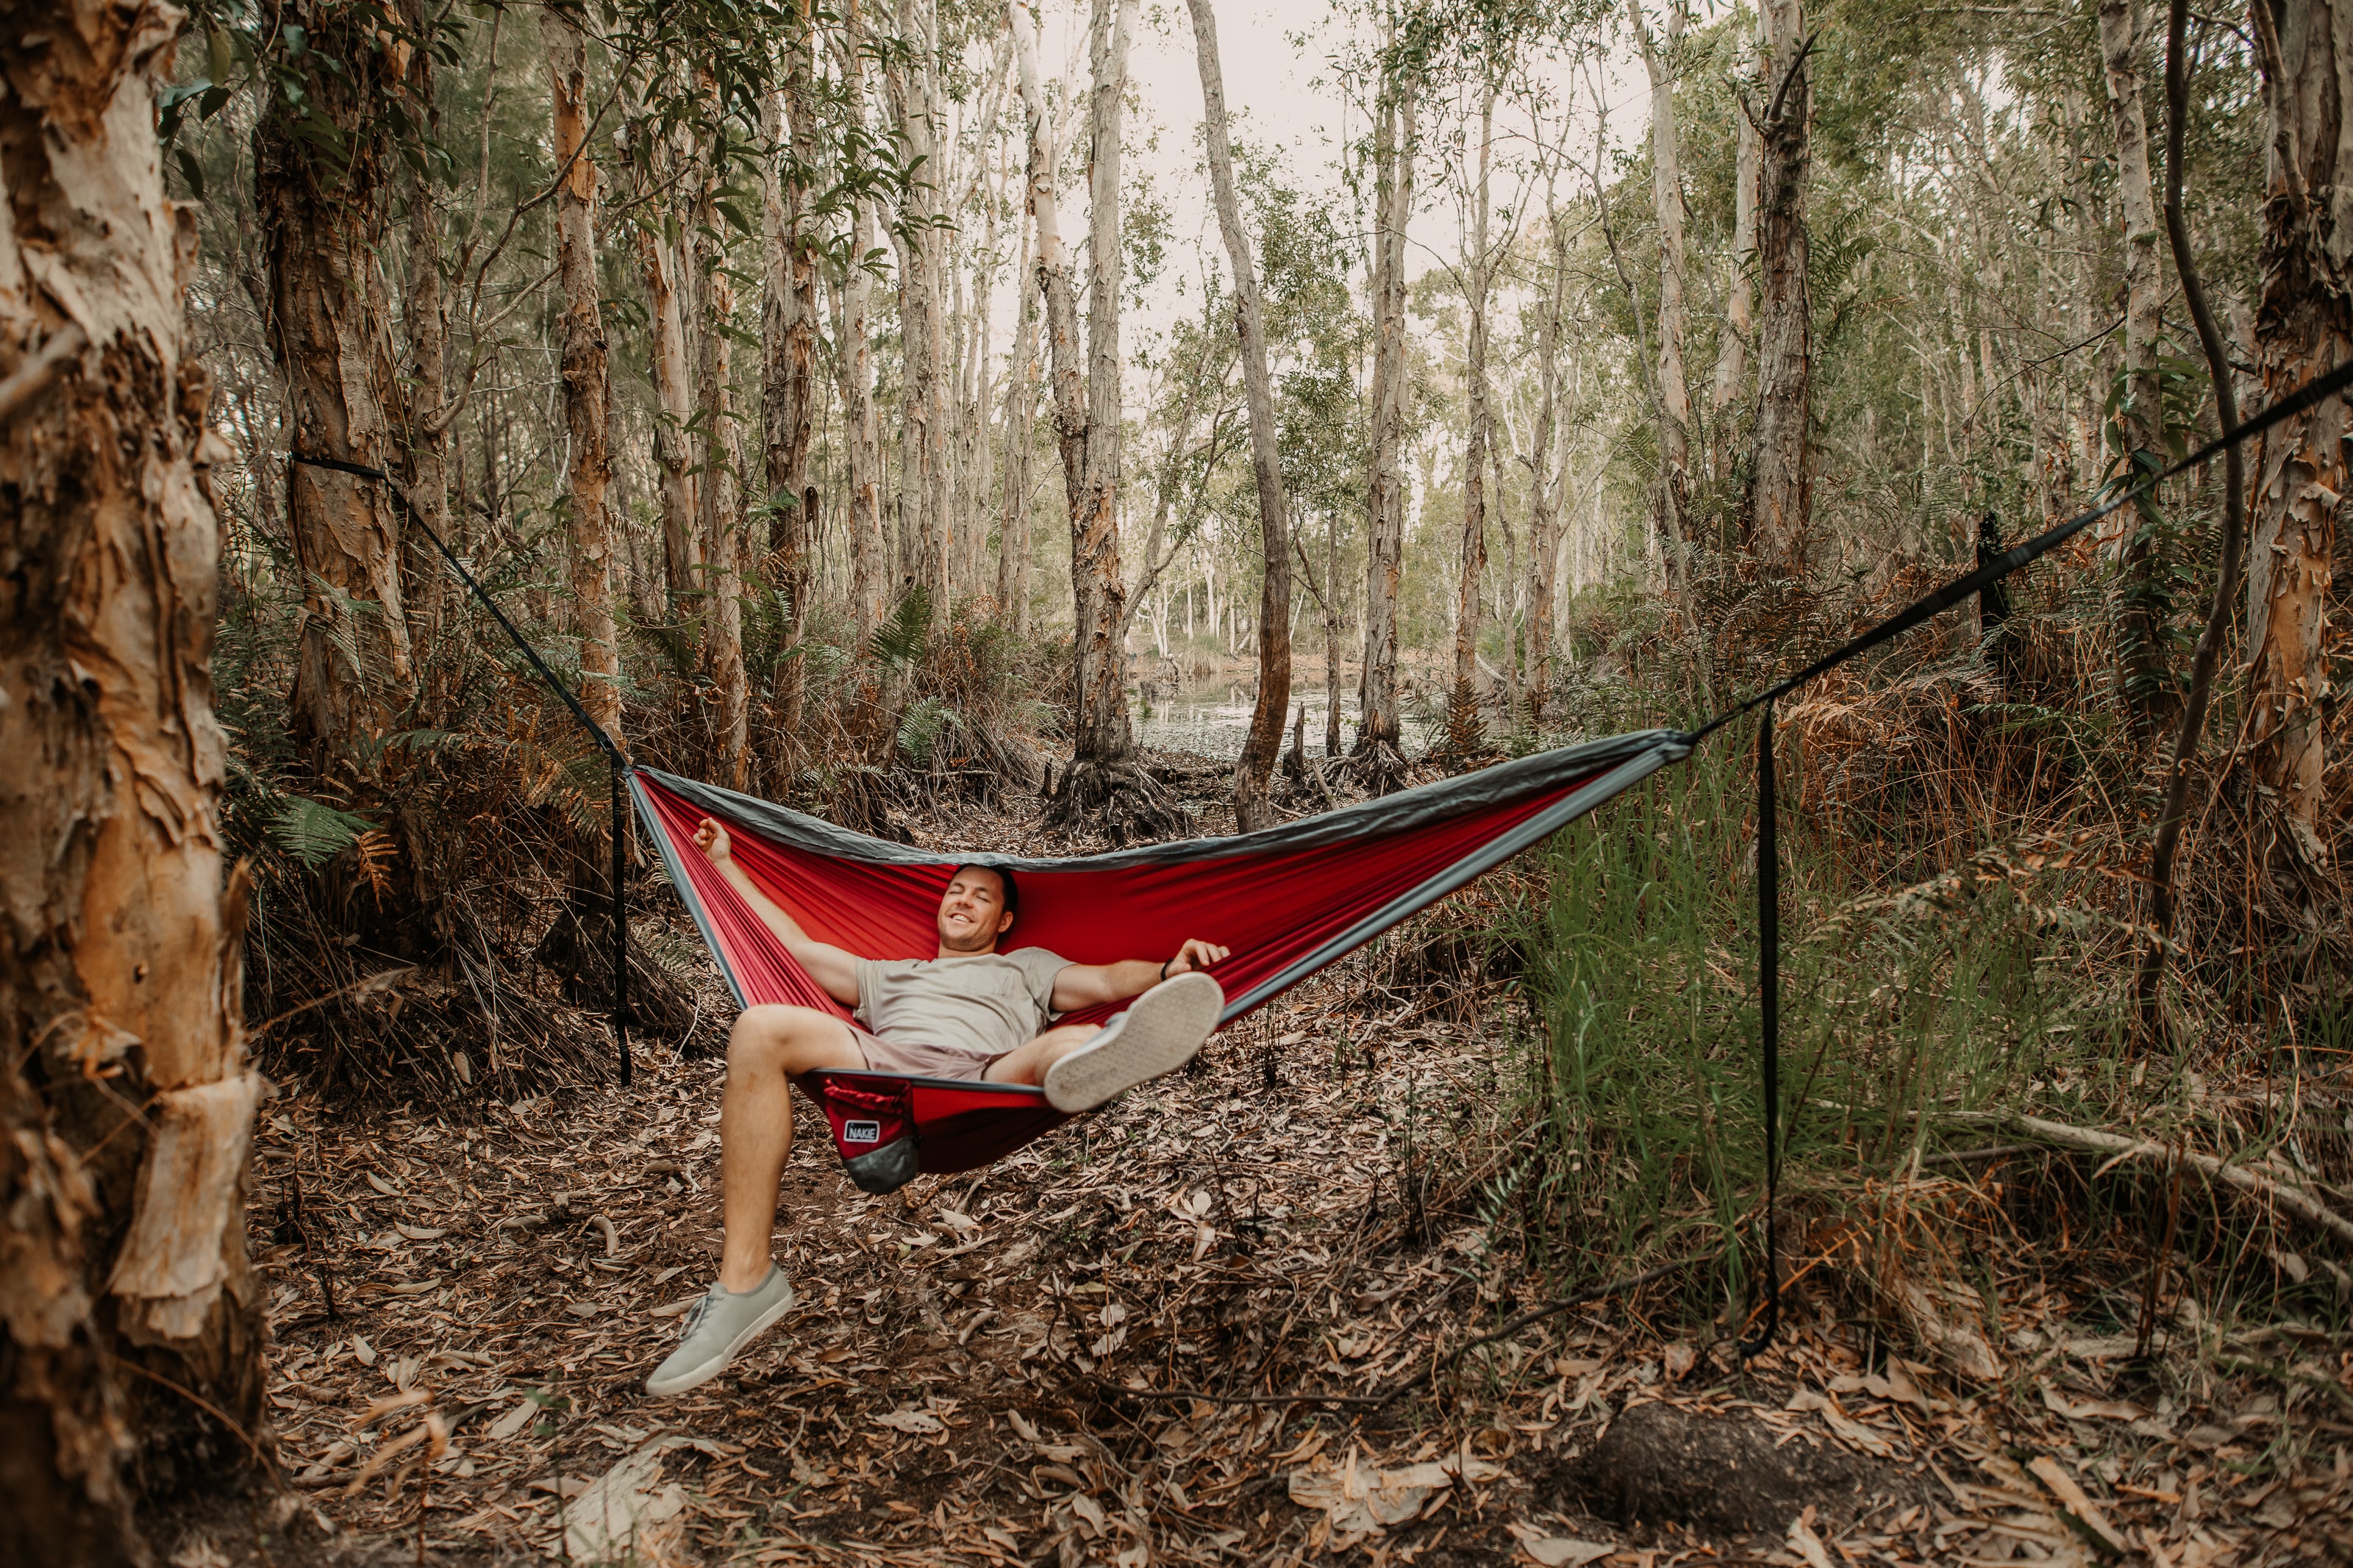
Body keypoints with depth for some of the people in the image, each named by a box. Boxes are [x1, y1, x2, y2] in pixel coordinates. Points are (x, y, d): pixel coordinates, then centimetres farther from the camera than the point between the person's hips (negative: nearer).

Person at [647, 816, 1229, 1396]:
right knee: (762, 1028, -25)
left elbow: (1106, 980, 20)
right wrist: (725, 864, 48)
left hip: (984, 1077, -2)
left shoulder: (1026, 967, 37)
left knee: (1082, 1041, -34)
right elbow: (797, 946, 44)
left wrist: (1168, 971, -3)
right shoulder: (888, 974, 44)